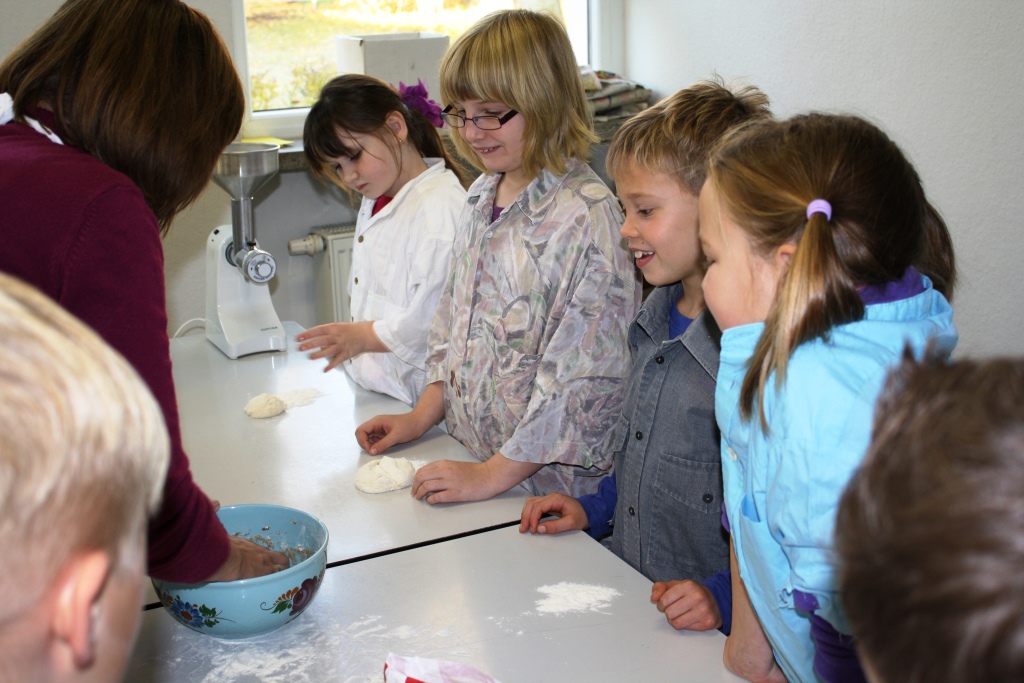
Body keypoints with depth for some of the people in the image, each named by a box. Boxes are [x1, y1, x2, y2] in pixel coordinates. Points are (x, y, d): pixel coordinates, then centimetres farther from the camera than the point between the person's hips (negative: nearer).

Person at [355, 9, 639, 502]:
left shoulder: (586, 214, -17)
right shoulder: (482, 196, 8)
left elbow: (583, 378, -20)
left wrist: (494, 474, -19)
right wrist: (422, 416, 8)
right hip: (465, 459, 6)